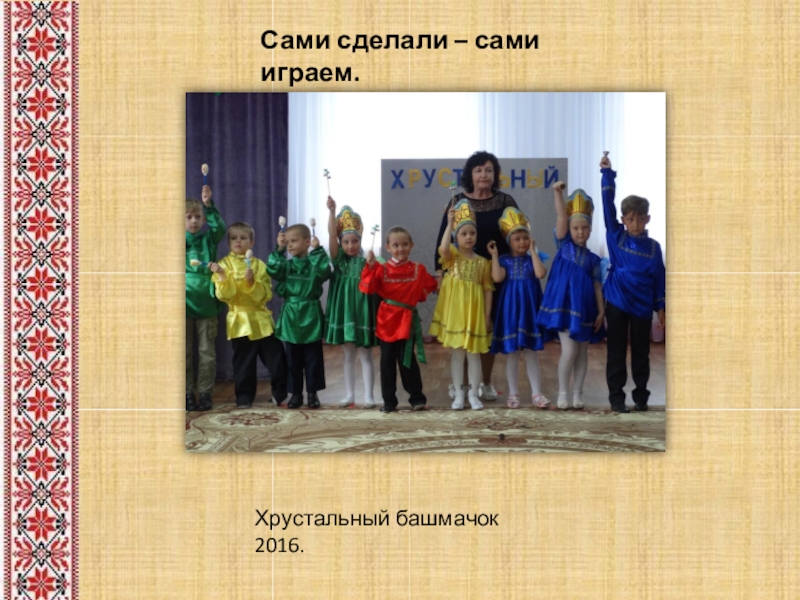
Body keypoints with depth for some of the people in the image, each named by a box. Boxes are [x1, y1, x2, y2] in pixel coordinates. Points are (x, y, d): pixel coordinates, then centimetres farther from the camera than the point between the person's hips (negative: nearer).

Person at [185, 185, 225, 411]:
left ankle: (205, 393, 12)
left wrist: (208, 205, -26)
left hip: (206, 303, 0)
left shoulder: (208, 238, 4)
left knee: (207, 352, 4)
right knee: (185, 352, 6)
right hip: (184, 303, 0)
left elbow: (219, 227, -15)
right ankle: (188, 393, 14)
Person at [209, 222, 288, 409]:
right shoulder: (224, 264, 1)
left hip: (261, 319, 1)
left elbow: (266, 295, -4)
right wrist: (222, 277, -24)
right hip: (240, 321, -1)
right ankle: (244, 398, 13)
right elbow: (224, 295, -9)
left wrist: (252, 282, -18)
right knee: (243, 363, 3)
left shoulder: (259, 265, 4)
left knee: (276, 359, 4)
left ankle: (281, 393, 18)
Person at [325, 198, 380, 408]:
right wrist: (332, 211, -19)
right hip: (344, 310, 2)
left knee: (365, 355, 2)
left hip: (362, 310, -2)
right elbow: (332, 234, -10)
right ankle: (349, 395, 15)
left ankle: (368, 396, 4)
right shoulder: (339, 259, 2)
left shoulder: (366, 262, -1)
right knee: (348, 355, 9)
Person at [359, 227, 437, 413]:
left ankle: (417, 397, 11)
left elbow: (430, 285, 16)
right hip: (387, 320, 1)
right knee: (387, 361, 5)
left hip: (407, 320, -1)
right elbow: (367, 288, -13)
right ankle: (389, 401, 11)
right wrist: (370, 267, -22)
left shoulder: (418, 270, 2)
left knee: (407, 360, -1)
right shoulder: (382, 269, -2)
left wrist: (418, 295, 5)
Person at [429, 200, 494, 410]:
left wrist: (488, 315, -1)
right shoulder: (452, 256, 0)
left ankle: (473, 394, 13)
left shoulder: (482, 262, 3)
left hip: (474, 311, 1)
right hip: (454, 310, -1)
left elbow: (488, 289, 4)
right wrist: (450, 224, -25)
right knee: (456, 352, 6)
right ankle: (458, 394, 13)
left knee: (473, 352, 4)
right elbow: (443, 248, -24)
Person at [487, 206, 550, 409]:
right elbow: (497, 278, -16)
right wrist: (494, 255, -10)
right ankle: (513, 393, 14)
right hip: (510, 308, 0)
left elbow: (541, 273, -15)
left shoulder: (532, 259, 4)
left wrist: (533, 250, -10)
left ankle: (536, 393, 8)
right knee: (512, 352, 5)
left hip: (529, 308, 0)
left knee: (531, 352, 3)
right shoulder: (504, 260, 1)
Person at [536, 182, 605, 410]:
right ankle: (563, 392, 4)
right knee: (569, 350, -10)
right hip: (565, 305, -3)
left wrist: (601, 310, -1)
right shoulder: (564, 245, 1)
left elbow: (597, 286, 6)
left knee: (582, 351, 8)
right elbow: (561, 217, -9)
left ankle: (578, 393, 18)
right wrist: (557, 192, -18)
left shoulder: (593, 259, 6)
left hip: (585, 307, 3)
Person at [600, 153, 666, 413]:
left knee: (641, 352, 9)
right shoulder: (615, 235, -2)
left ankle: (641, 396, 20)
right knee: (616, 352, 3)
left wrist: (661, 307, 0)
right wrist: (607, 174, -13)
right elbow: (608, 205, -7)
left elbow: (659, 278, 3)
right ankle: (616, 397, 10)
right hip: (617, 303, -1)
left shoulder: (653, 246, 0)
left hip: (642, 306, 1)